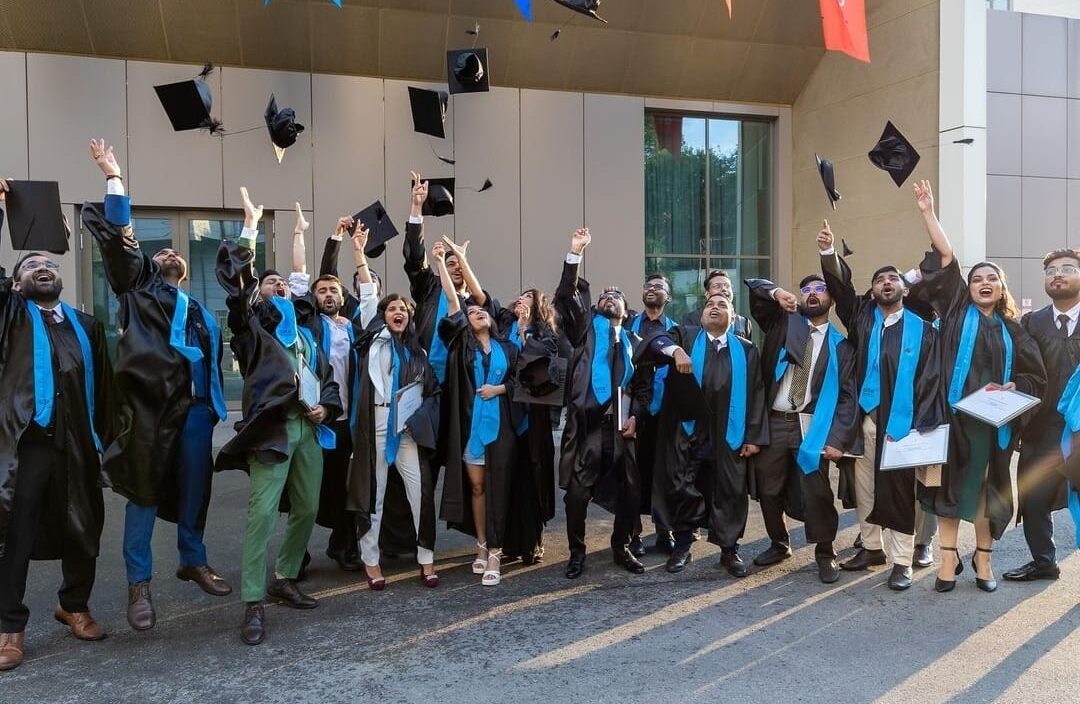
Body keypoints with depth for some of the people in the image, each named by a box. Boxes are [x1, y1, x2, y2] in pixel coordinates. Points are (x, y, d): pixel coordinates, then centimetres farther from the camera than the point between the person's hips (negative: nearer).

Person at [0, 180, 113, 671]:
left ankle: (74, 605, 31)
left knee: (82, 529, 11)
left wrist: (103, 437, 7)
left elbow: (101, 386, 12)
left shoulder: (86, 326, 14)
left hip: (75, 444, 3)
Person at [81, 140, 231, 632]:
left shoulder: (199, 311, 22)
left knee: (195, 488, 12)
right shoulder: (139, 287, 12)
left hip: (195, 408, 4)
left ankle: (193, 560, 29)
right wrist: (114, 179, -2)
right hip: (152, 406, -4)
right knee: (145, 492, -1)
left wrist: (215, 405, 8)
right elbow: (119, 241, 1)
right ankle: (139, 582, 7)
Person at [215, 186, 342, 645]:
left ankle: (283, 579, 29)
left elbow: (327, 375, 24)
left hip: (309, 428, 6)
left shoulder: (306, 333, 22)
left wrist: (326, 407, 5)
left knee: (307, 509, 12)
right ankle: (253, 603, -6)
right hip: (272, 426, -6)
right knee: (262, 512, -10)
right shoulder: (252, 321, 7)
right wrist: (250, 228, -6)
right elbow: (234, 280, -8)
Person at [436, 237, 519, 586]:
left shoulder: (507, 348, 10)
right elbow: (452, 301, -4)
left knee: (497, 487, -1)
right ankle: (482, 546, 22)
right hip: (470, 424, 0)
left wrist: (499, 389, -5)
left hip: (499, 425, 0)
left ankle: (495, 552, 4)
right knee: (476, 486, 9)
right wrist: (441, 263, -11)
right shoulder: (462, 343, 4)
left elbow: (518, 381, 16)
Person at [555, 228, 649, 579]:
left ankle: (622, 547, 26)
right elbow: (566, 296, -5)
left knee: (631, 490, 7)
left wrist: (635, 415, 1)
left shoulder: (633, 340, 17)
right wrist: (576, 253, -12)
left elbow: (643, 384, 17)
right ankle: (577, 552, 15)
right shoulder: (586, 329, 10)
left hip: (622, 425, 3)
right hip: (588, 423, -3)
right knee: (577, 491, -2)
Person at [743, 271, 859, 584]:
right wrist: (777, 293, -19)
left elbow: (847, 395, 0)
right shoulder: (783, 322, 9)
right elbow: (753, 285, 2)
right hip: (773, 422, 2)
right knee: (768, 490, 9)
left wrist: (838, 439, -10)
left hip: (811, 426, -2)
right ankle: (779, 544, 30)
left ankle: (825, 555, 15)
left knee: (816, 492, -4)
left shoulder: (840, 345, 6)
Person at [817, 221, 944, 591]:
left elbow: (930, 380, -2)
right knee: (865, 486, 11)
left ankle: (902, 562, 11)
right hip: (865, 419, 3)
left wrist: (921, 425, -11)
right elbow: (840, 287, -8)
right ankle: (872, 547, 27)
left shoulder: (922, 330, 2)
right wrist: (828, 252, -26)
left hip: (901, 422, -2)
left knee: (899, 490, 2)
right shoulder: (862, 318, 8)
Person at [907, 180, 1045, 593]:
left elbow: (1037, 377, 13)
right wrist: (928, 213, -8)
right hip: (954, 416, -2)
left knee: (986, 489, 9)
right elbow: (946, 259, -2)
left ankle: (983, 558, 21)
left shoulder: (1012, 330, 11)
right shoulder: (958, 313, 5)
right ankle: (949, 558, 8)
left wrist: (1007, 388, -7)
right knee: (951, 484, 1)